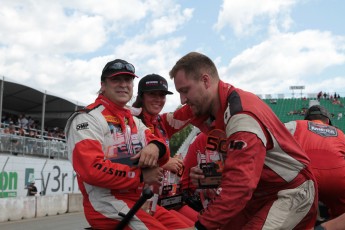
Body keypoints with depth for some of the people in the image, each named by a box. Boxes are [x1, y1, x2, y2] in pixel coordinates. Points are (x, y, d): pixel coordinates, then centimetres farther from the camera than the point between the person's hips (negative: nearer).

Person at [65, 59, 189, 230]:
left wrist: (156, 147, -15)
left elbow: (162, 157, 9)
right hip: (107, 207, -8)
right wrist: (141, 176, -15)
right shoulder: (88, 119, -7)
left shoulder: (135, 122, 18)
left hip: (140, 202, 8)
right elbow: (92, 169, -20)